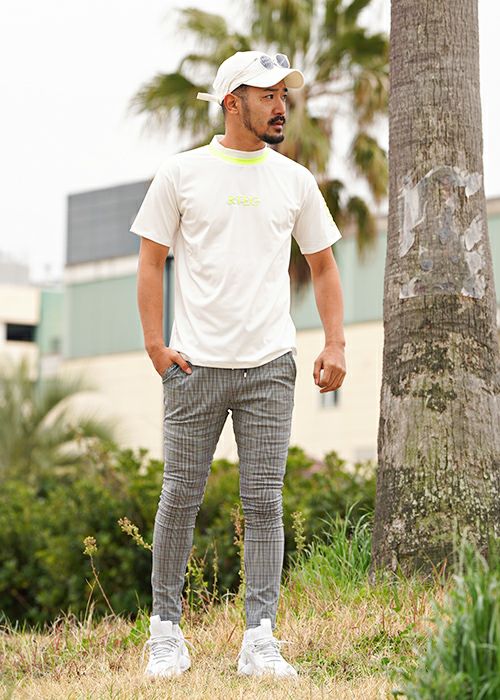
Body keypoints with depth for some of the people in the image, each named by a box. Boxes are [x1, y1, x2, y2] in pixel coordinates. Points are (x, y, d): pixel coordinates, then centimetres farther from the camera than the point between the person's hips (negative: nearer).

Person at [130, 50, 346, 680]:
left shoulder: (295, 180, 9)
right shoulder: (181, 173, 2)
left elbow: (322, 265, 16)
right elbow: (151, 260, 4)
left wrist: (335, 345, 5)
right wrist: (155, 344, -5)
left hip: (270, 366, 2)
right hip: (194, 366, -2)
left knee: (264, 502, -1)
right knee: (180, 497, 2)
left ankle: (260, 642, 1)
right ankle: (166, 629, 15)